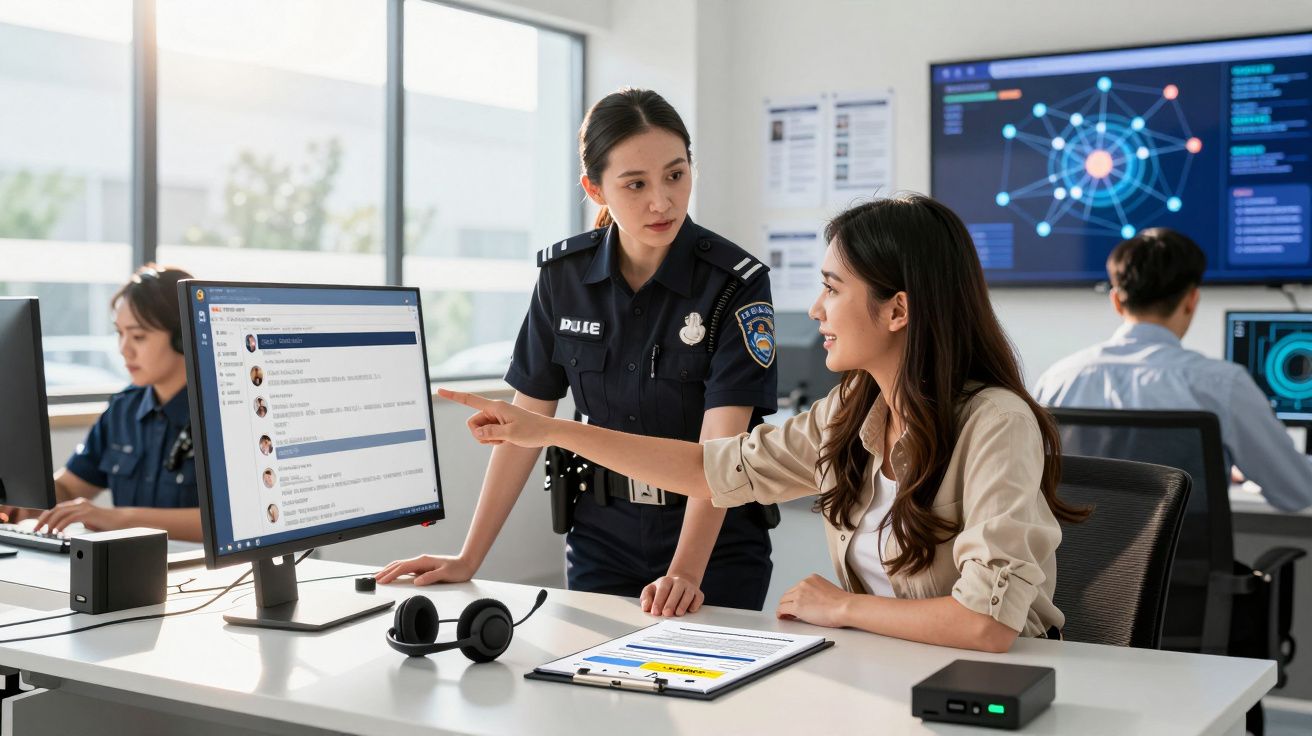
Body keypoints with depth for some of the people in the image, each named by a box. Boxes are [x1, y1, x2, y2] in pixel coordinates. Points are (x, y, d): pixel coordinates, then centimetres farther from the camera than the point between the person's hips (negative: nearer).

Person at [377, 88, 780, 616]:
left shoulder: (736, 284, -16)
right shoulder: (564, 274, -5)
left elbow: (720, 444, -24)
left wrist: (683, 575, -37)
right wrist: (468, 559, -3)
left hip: (715, 541, -3)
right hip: (601, 535, 3)